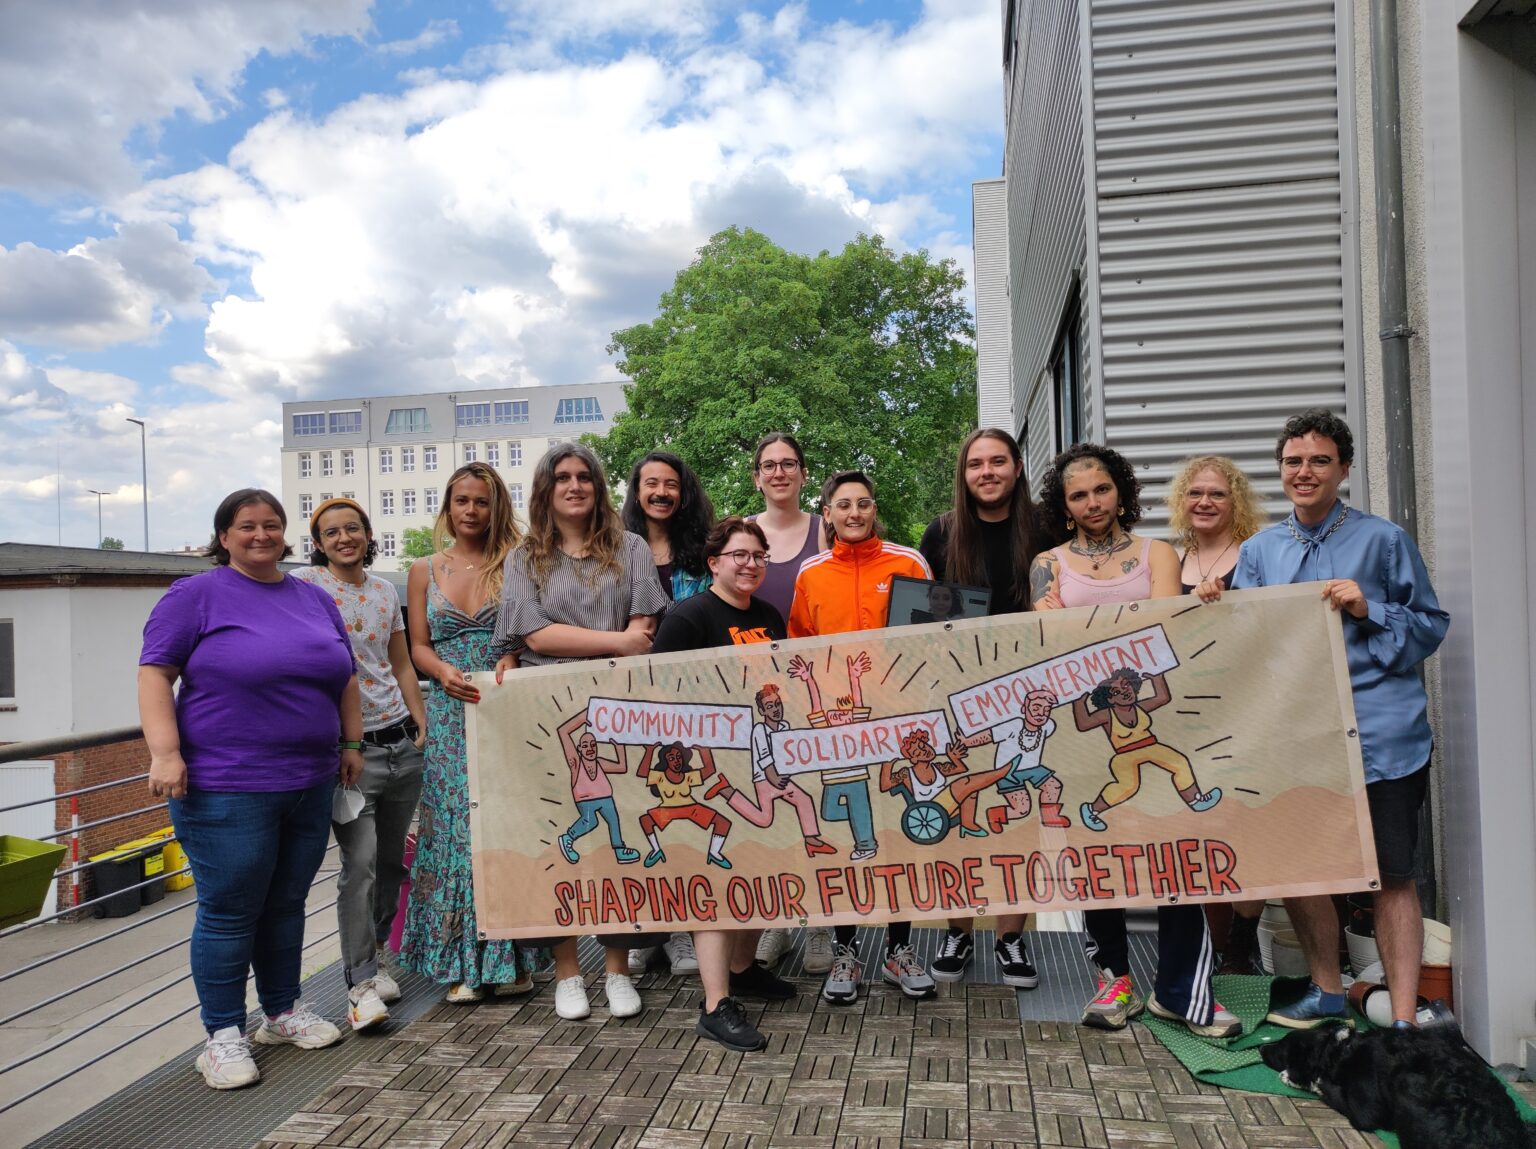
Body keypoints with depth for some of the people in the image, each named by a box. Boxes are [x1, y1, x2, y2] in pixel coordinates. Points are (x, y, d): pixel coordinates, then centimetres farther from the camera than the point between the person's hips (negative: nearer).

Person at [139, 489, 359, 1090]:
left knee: (286, 904, 15)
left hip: (309, 785, 5)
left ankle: (283, 1012, 30)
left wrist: (351, 743, 15)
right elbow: (154, 674, -8)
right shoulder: (196, 595, -3)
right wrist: (165, 752, -17)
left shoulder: (315, 600, 13)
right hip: (226, 787, -5)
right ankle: (223, 1036, 16)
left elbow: (345, 678, 20)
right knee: (228, 911, 2)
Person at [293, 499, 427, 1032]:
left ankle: (375, 953, 30)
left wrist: (422, 724, 11)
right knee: (360, 863, -9)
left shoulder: (385, 592, 12)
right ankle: (361, 981, 2)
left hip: (401, 742, 5)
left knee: (391, 859, 12)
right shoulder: (305, 585, -4)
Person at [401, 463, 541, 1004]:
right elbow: (418, 645, 10)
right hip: (450, 715, 2)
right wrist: (444, 671, -10)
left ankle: (510, 958, 10)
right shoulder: (424, 570, 11)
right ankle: (462, 964, 10)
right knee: (454, 827, 0)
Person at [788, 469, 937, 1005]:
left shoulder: (907, 562, 3)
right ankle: (844, 950, 17)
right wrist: (809, 705, 0)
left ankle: (900, 948, 20)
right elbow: (797, 649, 12)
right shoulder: (810, 573, 7)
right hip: (832, 720, 1)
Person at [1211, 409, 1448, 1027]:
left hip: (1379, 732, -4)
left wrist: (1370, 610, -13)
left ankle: (1403, 1021, 13)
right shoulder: (1258, 550, 11)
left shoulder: (1384, 540, 1)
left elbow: (1432, 627, 3)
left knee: (1390, 873, 2)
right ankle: (1328, 992, 30)